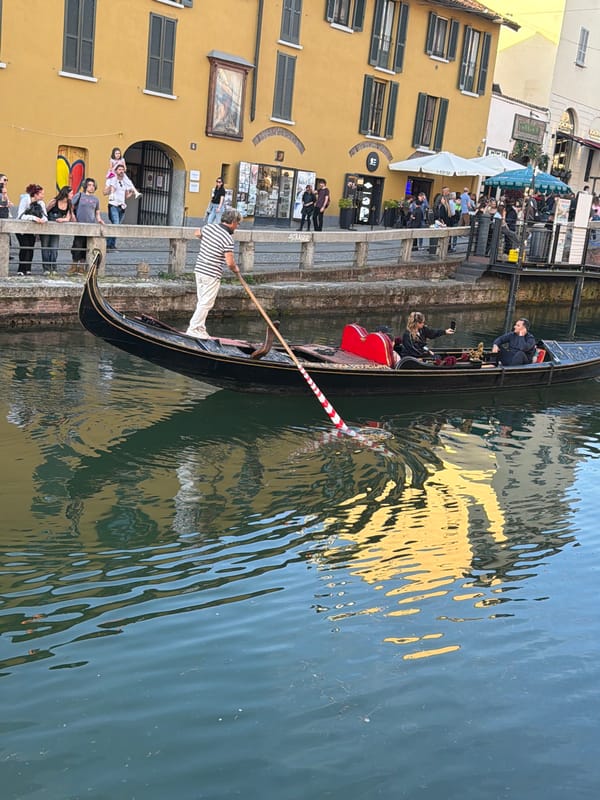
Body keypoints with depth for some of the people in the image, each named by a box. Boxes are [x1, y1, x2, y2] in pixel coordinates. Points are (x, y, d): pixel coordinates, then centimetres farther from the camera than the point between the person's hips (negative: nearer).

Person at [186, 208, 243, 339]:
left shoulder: (209, 227, 5)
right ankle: (193, 329, 1)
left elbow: (197, 233, 28)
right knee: (205, 304, 0)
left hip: (199, 269, 8)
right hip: (212, 275, -8)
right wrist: (235, 269, 0)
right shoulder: (228, 238, -17)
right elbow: (229, 262, -20)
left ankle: (200, 329, 19)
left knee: (202, 301, 15)